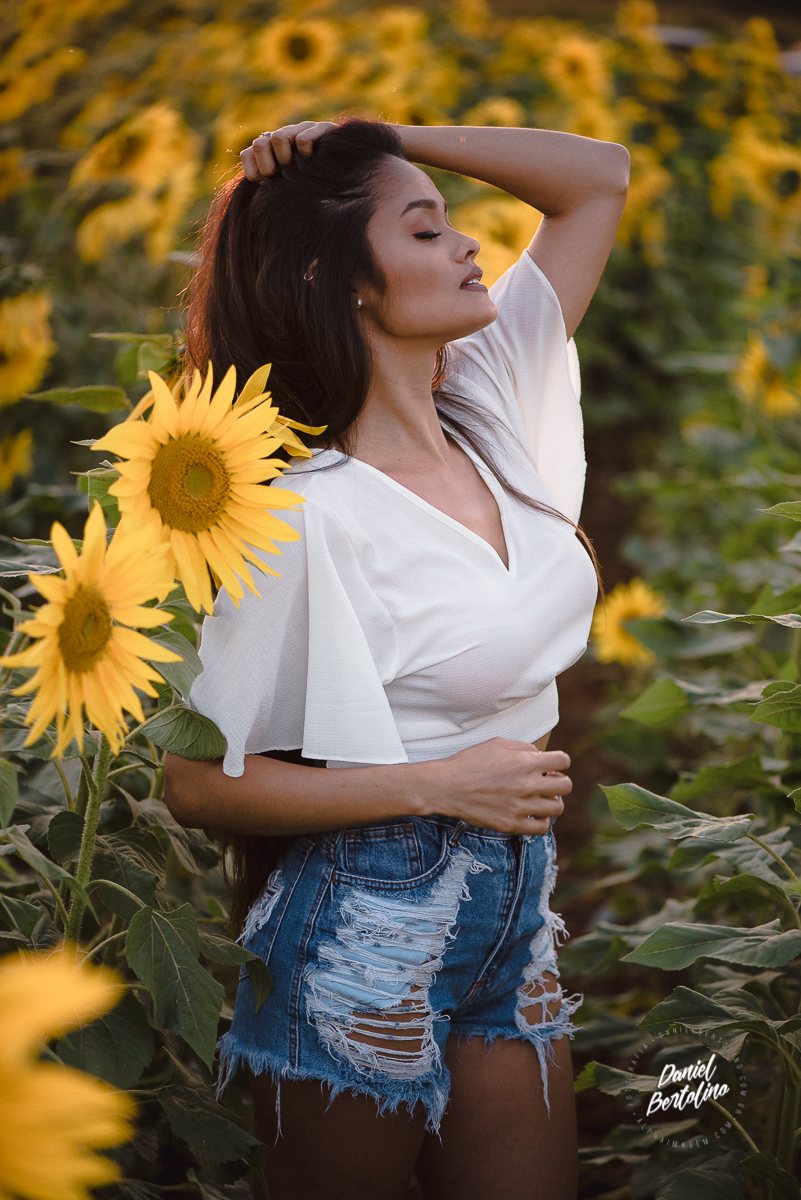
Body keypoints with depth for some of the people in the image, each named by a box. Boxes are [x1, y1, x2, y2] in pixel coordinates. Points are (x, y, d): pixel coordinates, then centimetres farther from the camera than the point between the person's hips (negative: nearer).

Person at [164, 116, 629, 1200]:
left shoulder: (488, 413, 0)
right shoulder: (307, 516, -20)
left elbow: (599, 176, 7)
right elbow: (199, 782, -17)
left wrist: (382, 140, -3)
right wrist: (439, 786, -17)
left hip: (512, 916, 7)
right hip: (365, 936, -7)